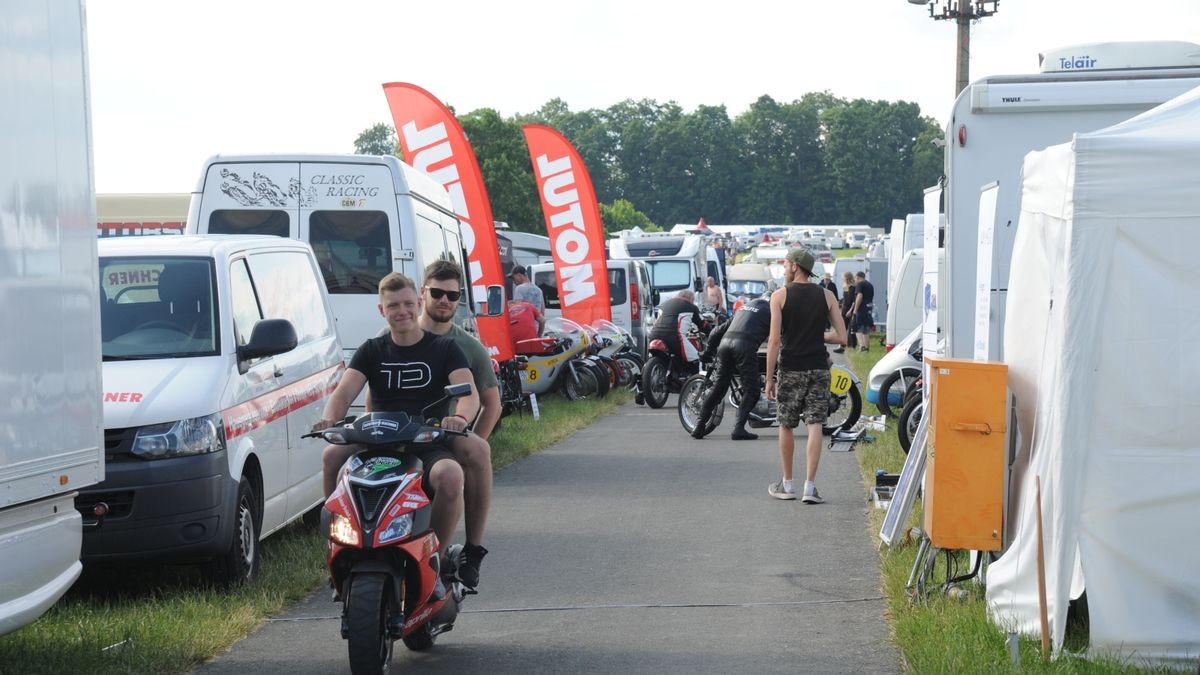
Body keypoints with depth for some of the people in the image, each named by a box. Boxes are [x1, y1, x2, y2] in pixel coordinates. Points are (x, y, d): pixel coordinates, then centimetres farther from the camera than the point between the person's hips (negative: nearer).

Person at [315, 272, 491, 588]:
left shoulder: (444, 348, 10)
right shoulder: (372, 351, 17)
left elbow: (469, 392, -6)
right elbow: (345, 391, 1)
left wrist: (460, 417, -31)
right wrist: (329, 419, -24)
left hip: (431, 445, -2)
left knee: (451, 477, -37)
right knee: (332, 455, -30)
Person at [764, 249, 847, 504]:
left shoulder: (780, 296, -4)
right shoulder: (826, 296, 3)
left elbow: (774, 341, -10)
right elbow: (841, 337, -1)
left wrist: (769, 378, -5)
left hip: (791, 370, -2)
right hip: (819, 368, 2)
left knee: (786, 426, 11)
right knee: (815, 426, 1)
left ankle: (787, 485, 20)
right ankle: (810, 487, -5)